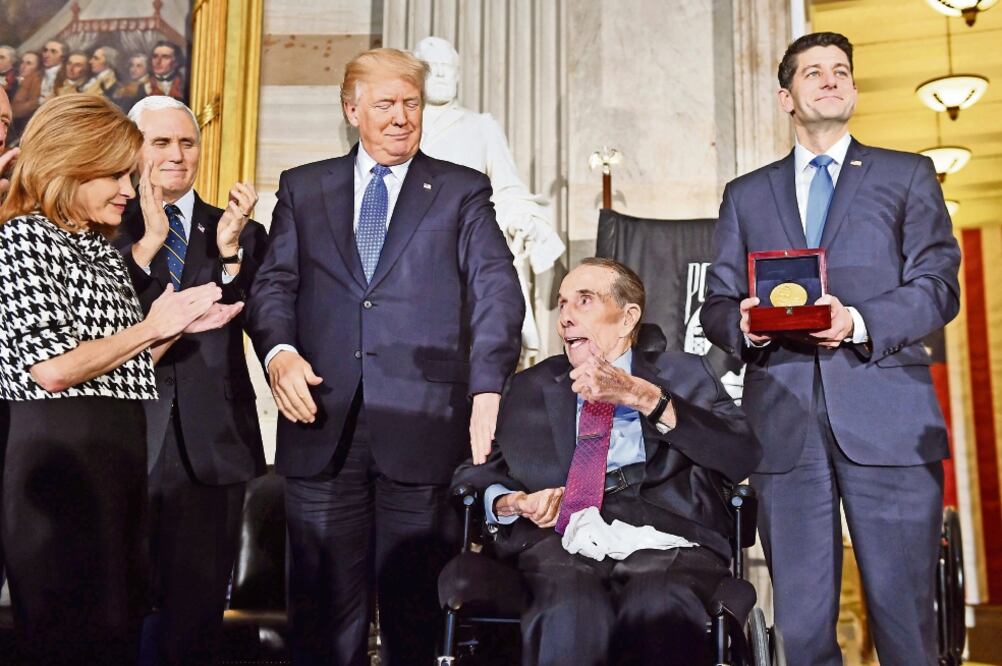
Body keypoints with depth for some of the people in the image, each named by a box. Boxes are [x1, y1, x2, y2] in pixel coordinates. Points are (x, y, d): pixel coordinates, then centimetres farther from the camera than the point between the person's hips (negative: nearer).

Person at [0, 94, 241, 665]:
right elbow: (50, 369, -19)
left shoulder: (101, 248, 18)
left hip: (119, 452, 9)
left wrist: (178, 326, 5)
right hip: (61, 452, -9)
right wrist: (151, 326, -9)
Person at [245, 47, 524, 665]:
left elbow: (497, 291, -3)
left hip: (423, 429, -1)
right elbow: (274, 284, 9)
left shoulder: (463, 191, 8)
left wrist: (487, 390, -18)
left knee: (417, 609, 8)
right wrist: (279, 350, -13)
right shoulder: (303, 188, 15)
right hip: (323, 428, 2)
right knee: (325, 610, 7)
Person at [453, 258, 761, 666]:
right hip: (559, 538, 1)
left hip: (663, 536, -1)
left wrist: (644, 397, -9)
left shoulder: (684, 375, 19)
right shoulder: (529, 388, 26)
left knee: (661, 612, -36)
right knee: (570, 615, -34)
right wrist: (510, 503, -2)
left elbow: (743, 457, 2)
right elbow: (472, 473, 21)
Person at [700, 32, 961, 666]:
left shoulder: (907, 176, 13)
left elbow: (939, 286, 2)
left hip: (888, 420, -1)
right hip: (784, 422, 2)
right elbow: (717, 305, 14)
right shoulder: (746, 194, 18)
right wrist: (744, 324, -9)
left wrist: (858, 322, -15)